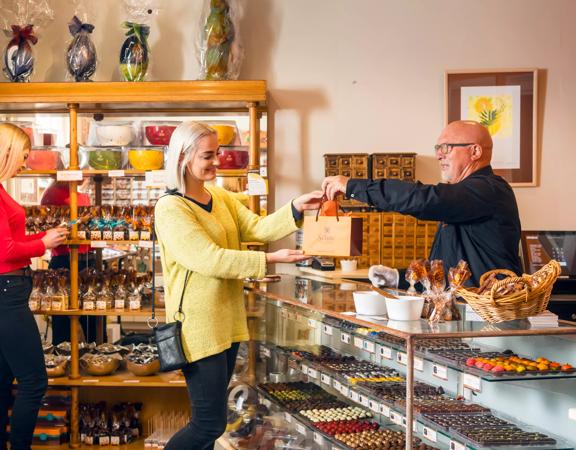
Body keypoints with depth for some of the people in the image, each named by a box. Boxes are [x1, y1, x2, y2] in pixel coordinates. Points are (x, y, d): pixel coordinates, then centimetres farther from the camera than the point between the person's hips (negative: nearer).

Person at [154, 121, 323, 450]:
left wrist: (296, 208, -14)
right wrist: (270, 260, -26)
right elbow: (209, 259, -22)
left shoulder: (222, 198, 11)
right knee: (211, 423, -5)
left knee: (210, 418, 15)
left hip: (227, 322, 8)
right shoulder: (170, 209, -15)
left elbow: (257, 228, 2)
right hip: (199, 327, -8)